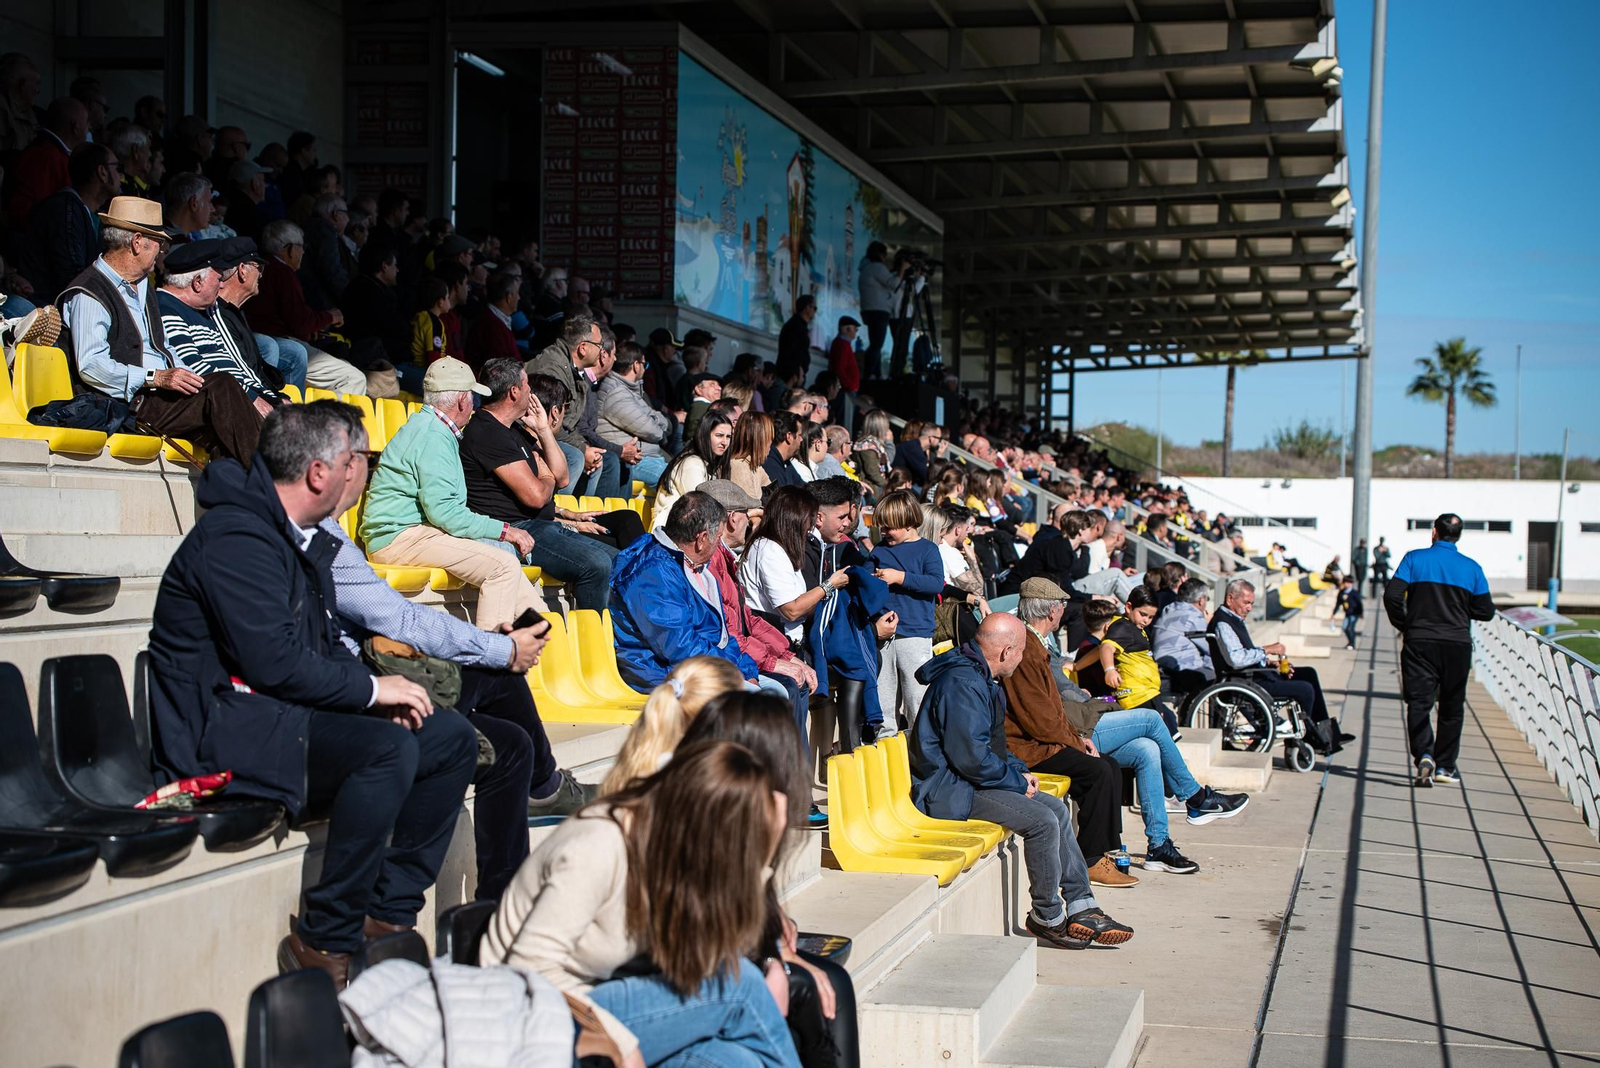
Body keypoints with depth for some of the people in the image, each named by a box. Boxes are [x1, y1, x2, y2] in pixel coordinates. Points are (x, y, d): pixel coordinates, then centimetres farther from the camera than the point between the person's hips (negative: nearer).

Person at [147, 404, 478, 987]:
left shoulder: (305, 541, 15)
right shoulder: (236, 537, -17)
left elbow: (325, 645, 20)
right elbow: (273, 661, -25)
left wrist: (377, 689, 0)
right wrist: (370, 689, -15)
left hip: (286, 709, 11)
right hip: (225, 726, -10)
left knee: (451, 736, 2)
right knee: (390, 748, -32)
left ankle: (387, 912, 2)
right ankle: (325, 940, -21)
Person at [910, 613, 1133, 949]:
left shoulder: (981, 679, 14)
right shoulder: (961, 683, -22)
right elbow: (972, 757, -27)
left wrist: (1019, 771, 9)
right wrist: (1018, 782, -13)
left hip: (971, 780, 12)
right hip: (950, 791, -11)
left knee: (1057, 809, 7)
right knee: (1043, 820, -21)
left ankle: (1081, 907, 8)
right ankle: (1047, 917, -5)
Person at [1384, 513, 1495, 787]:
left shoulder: (1415, 558, -1)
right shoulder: (1471, 567, 3)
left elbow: (1392, 595, -9)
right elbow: (1486, 611, 4)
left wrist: (1403, 625, 6)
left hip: (1419, 641, -1)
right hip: (1458, 644, 1)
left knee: (1418, 702, 0)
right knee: (1452, 707, 12)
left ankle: (1424, 754, -22)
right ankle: (1444, 765, 14)